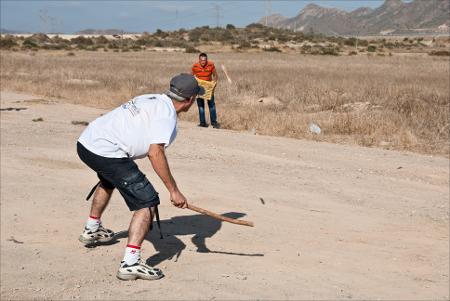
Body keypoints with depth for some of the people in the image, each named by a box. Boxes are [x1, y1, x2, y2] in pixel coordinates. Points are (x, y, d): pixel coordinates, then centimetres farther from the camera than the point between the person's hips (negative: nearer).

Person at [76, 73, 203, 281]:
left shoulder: (153, 99, 15)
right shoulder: (166, 112, -11)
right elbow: (155, 152, -23)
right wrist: (174, 191, -20)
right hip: (107, 153, -10)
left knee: (109, 180, 39)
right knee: (148, 202, -9)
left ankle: (91, 229, 56)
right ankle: (130, 262, -18)